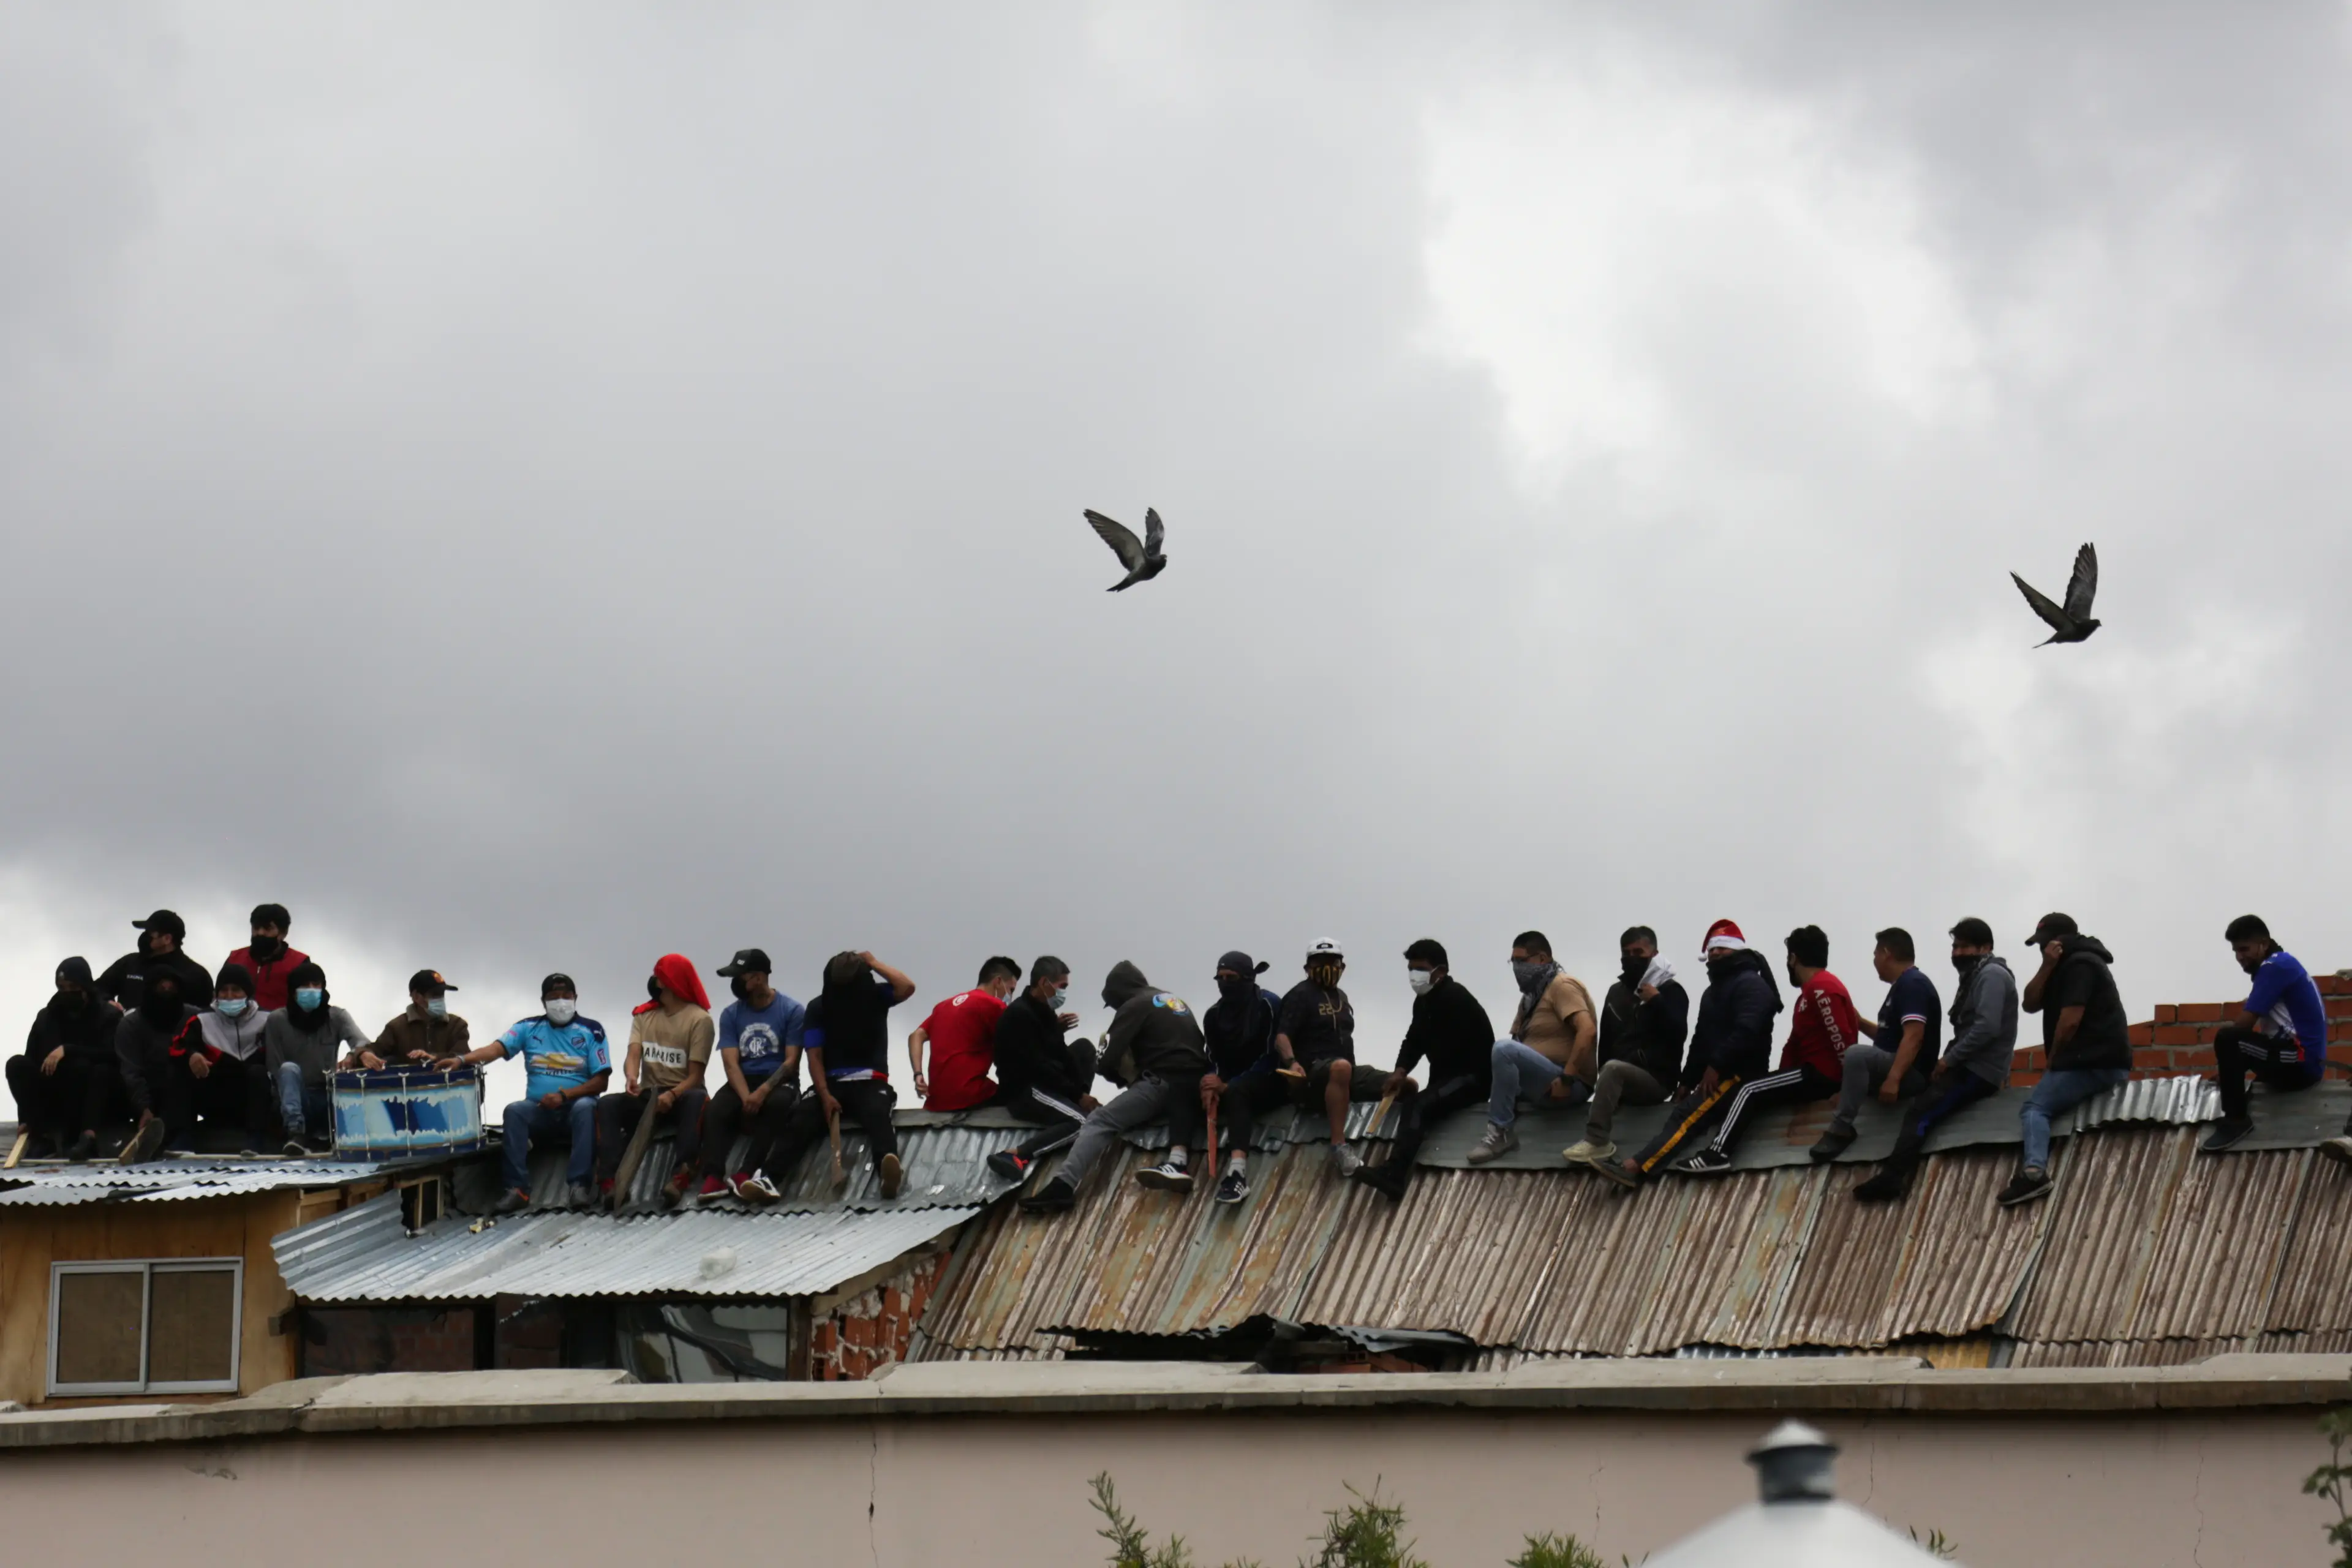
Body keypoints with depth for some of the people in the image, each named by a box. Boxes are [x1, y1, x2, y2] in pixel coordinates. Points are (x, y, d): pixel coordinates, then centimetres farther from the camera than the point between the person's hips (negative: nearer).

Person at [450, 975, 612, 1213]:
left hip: (575, 1108, -2)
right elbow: (495, 1049, -9)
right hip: (539, 1111, 2)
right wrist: (461, 1060, -29)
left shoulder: (591, 1031, 3)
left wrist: (564, 1095, -18)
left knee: (585, 1107, -35)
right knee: (514, 1111, -29)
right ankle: (518, 1189, -33)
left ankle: (579, 1184, -36)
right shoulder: (529, 1028, 7)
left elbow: (601, 1082, -3)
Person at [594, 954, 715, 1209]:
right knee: (607, 1104, -24)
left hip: (682, 1095, -4)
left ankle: (684, 1174, -53)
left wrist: (672, 1095, -30)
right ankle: (609, 1181, -39)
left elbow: (696, 1075, -10)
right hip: (648, 1094, 4)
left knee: (698, 1100, -39)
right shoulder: (644, 1015, 11)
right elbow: (634, 1054, -4)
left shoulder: (700, 1019, -4)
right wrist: (631, 1078, -29)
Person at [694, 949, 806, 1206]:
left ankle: (745, 1174, -44)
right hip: (742, 1081, 3)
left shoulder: (792, 1011, -3)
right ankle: (713, 1178, -45)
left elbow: (791, 1061, -8)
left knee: (777, 1104, -39)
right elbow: (731, 1063, -2)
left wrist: (763, 1091, -24)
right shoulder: (731, 1015, 7)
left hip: (778, 1081, -3)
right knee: (715, 1110, -30)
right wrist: (746, 1097, -21)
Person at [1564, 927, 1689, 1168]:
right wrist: (1603, 1079, 4)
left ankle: (1596, 1142, -42)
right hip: (1623, 1078, 6)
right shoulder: (1616, 992, 20)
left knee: (1613, 1069, -34)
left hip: (1657, 1078, -6)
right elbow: (1606, 1040, 19)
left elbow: (1678, 1035, -13)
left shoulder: (1670, 990, 2)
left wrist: (1656, 1002, -17)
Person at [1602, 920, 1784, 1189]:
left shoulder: (1751, 985, -6)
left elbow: (1746, 1031, -21)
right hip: (1715, 1075, 11)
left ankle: (1636, 1167, -45)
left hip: (1741, 1074, -11)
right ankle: (1636, 1167, -31)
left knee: (1687, 1114, -28)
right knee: (1683, 1115, -11)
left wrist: (1716, 1066, -19)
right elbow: (1701, 1038, 23)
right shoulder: (1713, 992, 26)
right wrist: (1687, 1081, 12)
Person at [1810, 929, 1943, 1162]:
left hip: (1912, 1073, -11)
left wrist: (1893, 1079, -35)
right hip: (1900, 1071, 11)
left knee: (1857, 1054, -33)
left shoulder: (1912, 984, -15)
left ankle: (1841, 1129, -30)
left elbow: (1914, 1037, -27)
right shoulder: (1904, 984, 17)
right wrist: (1859, 1022, 25)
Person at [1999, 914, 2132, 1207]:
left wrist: (2053, 1061, -4)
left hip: (2094, 1063, -11)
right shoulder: (2066, 965, 24)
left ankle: (2034, 1170, -41)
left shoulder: (2080, 964, -8)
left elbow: (2070, 1020, -16)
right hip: (2100, 1062, 11)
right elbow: (2030, 1004, 14)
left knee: (2034, 1108, -20)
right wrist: (2047, 968, 0)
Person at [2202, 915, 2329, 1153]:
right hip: (2305, 1062, 10)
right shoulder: (2282, 964, 18)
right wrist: (2228, 1065, 12)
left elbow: (2244, 1024, -16)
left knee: (2227, 1039, -23)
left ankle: (2235, 1120, -18)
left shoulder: (2274, 967, -12)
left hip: (2300, 1059, -10)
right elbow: (2249, 1026, 20)